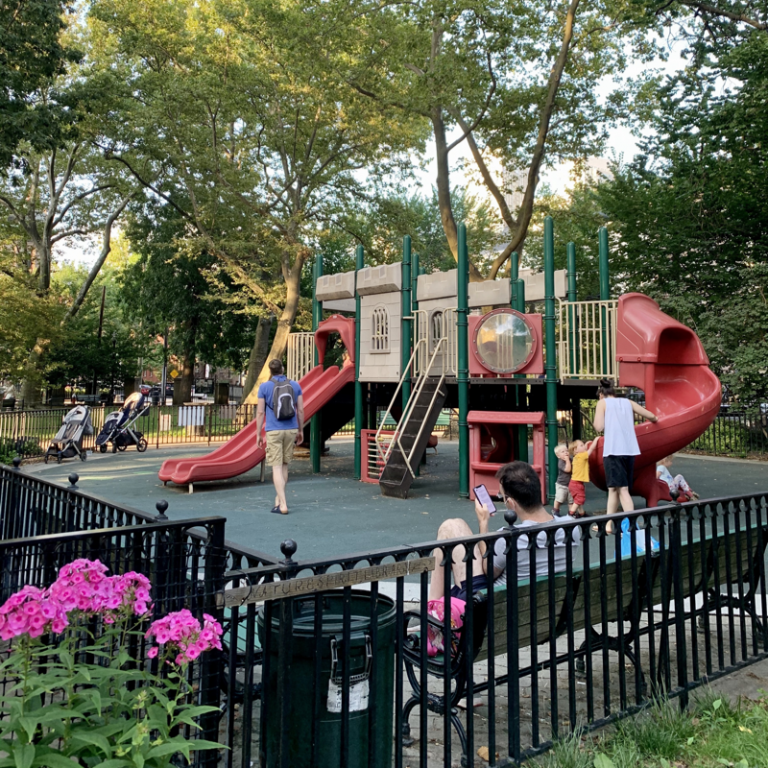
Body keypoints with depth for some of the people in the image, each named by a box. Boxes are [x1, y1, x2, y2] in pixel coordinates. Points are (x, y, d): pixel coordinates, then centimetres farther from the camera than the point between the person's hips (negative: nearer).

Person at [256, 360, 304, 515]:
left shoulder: (264, 387, -3)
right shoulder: (295, 385, 3)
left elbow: (260, 412, -4)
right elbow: (300, 410, 4)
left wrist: (258, 435, 2)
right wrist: (301, 431, 14)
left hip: (273, 431, -3)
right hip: (291, 430, 3)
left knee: (277, 467, -2)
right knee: (284, 465, 17)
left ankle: (282, 505, -8)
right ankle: (278, 498, 26)